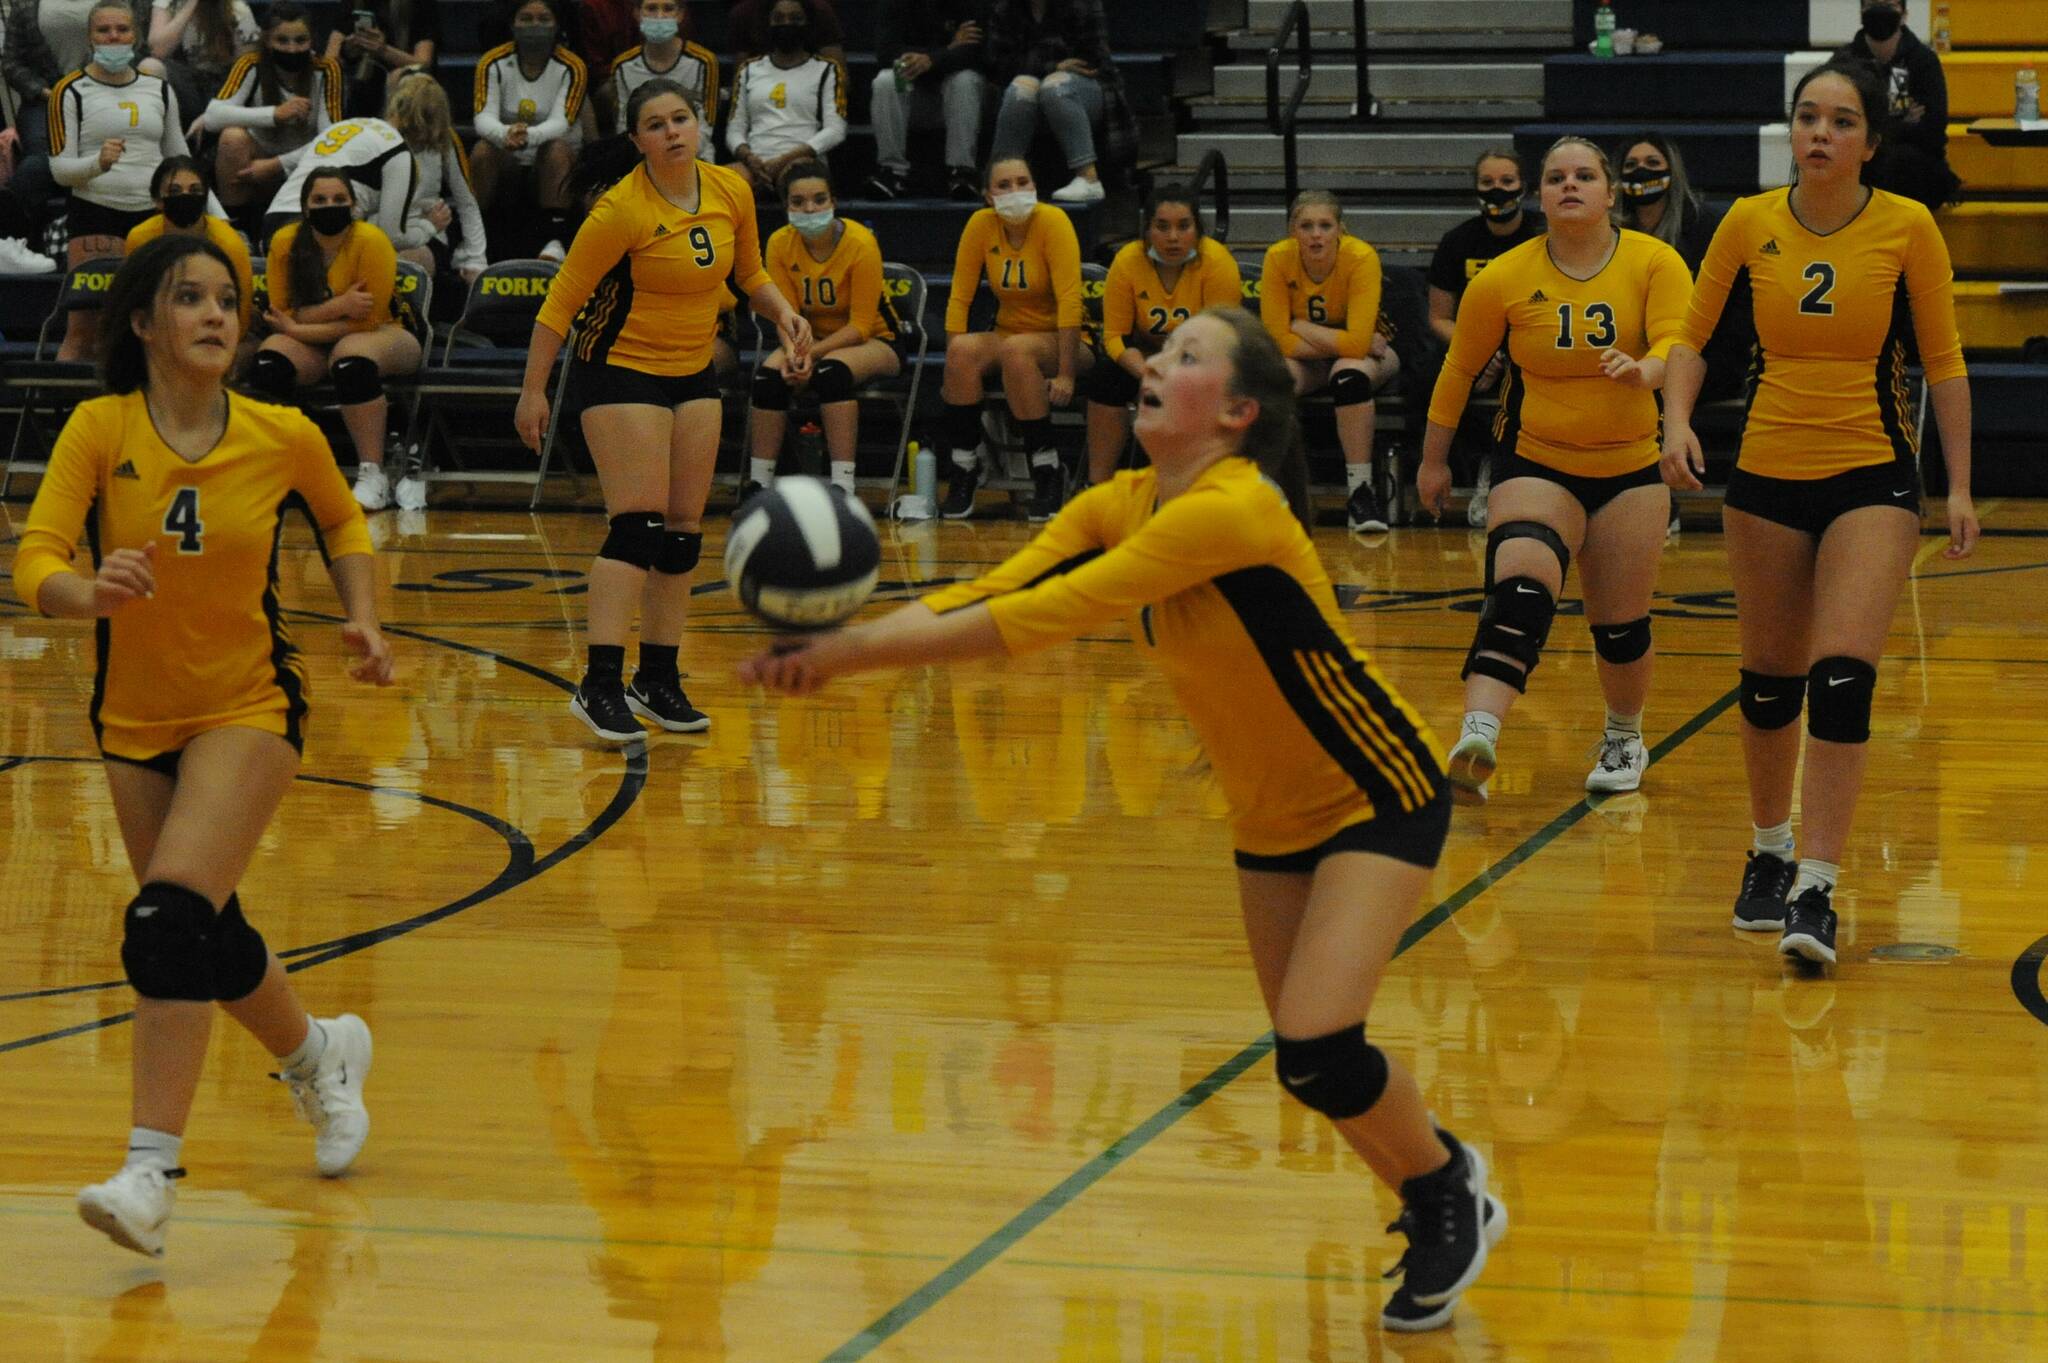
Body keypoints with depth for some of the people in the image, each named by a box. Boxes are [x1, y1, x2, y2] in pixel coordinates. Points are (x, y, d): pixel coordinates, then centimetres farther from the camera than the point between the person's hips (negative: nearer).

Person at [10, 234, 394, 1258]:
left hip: (248, 709, -3)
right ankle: (320, 1054, 47)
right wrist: (89, 591, -42)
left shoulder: (285, 437, -11)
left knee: (168, 922, -22)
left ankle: (151, 1173, -22)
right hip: (134, 721, 3)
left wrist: (364, 622, -3)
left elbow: (342, 525, 11)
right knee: (209, 940, 16)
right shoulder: (101, 430, -12)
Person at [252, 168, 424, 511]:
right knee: (267, 362, -28)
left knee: (351, 359, -39)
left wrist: (301, 329, -20)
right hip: (314, 342, 4)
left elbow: (368, 320, -18)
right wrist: (337, 307, -25)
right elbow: (282, 314, -9)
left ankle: (372, 475, -32)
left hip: (383, 335, -4)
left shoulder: (371, 241, -19)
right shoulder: (285, 242, -8)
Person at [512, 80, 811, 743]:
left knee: (684, 531, 6)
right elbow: (562, 300, -14)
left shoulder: (732, 191, -2)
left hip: (694, 375, 7)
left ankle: (658, 680, 15)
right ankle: (600, 685, -18)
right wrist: (533, 390, -15)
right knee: (638, 525, -16)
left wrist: (784, 314, -4)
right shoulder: (622, 210, -19)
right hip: (620, 370, -6)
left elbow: (749, 273, 15)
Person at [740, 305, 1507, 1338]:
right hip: (1272, 814, 8)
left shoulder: (1230, 509, -29)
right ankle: (1438, 1193, 33)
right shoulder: (1117, 506, -3)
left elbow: (1046, 617, -34)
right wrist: (835, 646, -28)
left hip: (1378, 797, -8)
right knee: (1311, 1065, 8)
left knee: (1317, 1054, -17)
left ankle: (1451, 1193, 10)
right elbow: (986, 594, -13)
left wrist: (858, 649, -35)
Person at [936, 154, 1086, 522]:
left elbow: (1070, 300, -21)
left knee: (1015, 349, -35)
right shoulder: (981, 225, -4)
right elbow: (959, 298, -3)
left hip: (1059, 342, -4)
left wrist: (1065, 374, -26)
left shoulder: (1053, 222, -16)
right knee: (964, 350, -27)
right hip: (1007, 335, 4)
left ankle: (1047, 470, -23)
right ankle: (964, 464, -16)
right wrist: (955, 364, -13)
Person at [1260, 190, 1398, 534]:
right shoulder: (1278, 258, -18)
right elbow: (1278, 340, -19)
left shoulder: (1362, 258, -25)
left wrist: (1301, 327, -24)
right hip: (1306, 362, 2)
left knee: (1350, 372, -36)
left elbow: (1357, 342, -32)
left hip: (1366, 356, -2)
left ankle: (1360, 490, -32)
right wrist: (1341, 343, -24)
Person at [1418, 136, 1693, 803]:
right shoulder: (1504, 279, -7)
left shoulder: (1655, 263, -7)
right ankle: (1476, 738, -41)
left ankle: (1625, 739, 36)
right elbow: (1460, 367, 5)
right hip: (1535, 463, -1)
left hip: (1630, 466, 1)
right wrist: (1434, 459, 11)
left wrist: (1643, 371, -42)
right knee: (1520, 592, -25)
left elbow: (1677, 342, -19)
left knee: (1620, 623, 7)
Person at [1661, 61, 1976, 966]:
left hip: (1873, 476, -3)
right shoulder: (1749, 224, -1)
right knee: (1770, 680, 11)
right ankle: (1770, 853, 33)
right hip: (1767, 476, 3)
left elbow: (1942, 361, 1)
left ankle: (1817, 892, -15)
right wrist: (1678, 421, -9)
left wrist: (1959, 485, -2)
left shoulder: (1907, 228, -6)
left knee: (1843, 678, -16)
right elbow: (1692, 336, 8)